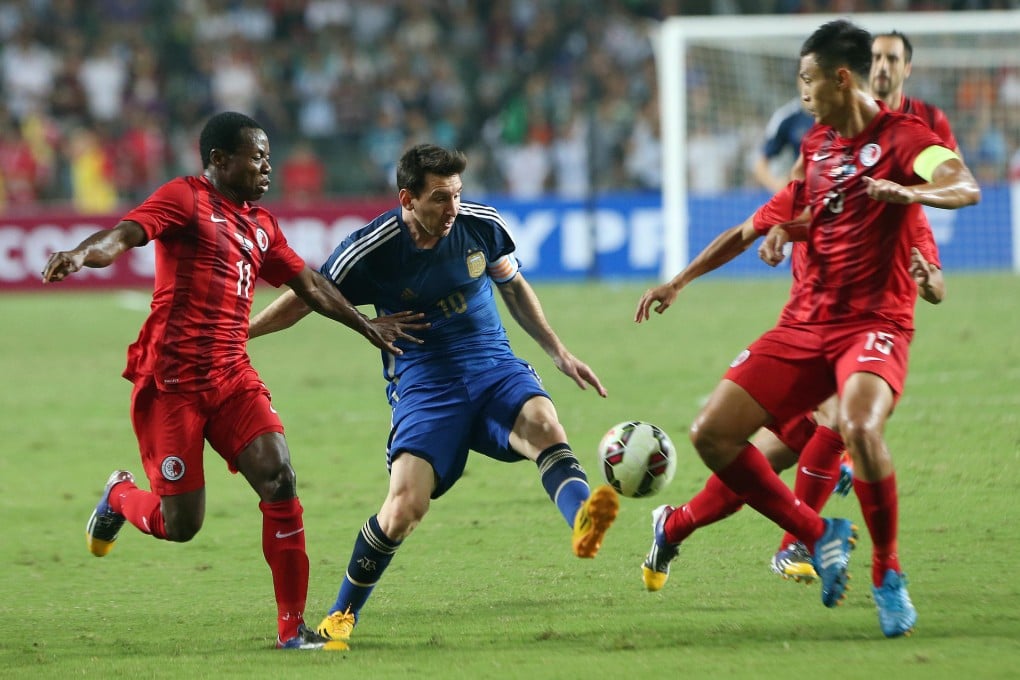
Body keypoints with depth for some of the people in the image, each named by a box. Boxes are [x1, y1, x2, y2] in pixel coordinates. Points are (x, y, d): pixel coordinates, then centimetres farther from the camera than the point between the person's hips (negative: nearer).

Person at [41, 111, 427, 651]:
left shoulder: (260, 225, 18)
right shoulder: (185, 198, -4)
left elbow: (309, 285, 31)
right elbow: (125, 234, -21)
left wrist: (367, 326, 37)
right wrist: (81, 254, -42)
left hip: (232, 378, 6)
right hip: (170, 382, -6)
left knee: (279, 479, -14)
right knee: (181, 523, -6)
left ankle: (292, 628, -8)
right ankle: (119, 497, 31)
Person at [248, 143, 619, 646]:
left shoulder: (482, 225, -2)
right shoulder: (372, 250, -11)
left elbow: (514, 288, 17)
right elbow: (300, 302, 2)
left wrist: (559, 353, 16)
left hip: (493, 366, 2)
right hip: (423, 382, -2)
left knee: (543, 422, -32)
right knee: (405, 506, -19)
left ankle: (583, 521, -61)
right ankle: (341, 616, 3)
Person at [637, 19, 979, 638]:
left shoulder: (902, 138, -8)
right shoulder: (816, 144, 15)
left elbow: (966, 187, -29)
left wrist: (909, 192, -46)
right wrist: (782, 232, 18)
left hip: (874, 324, -7)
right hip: (804, 324, 7)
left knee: (860, 427, -36)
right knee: (712, 434, -6)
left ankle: (889, 575, -14)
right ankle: (817, 535, 11)